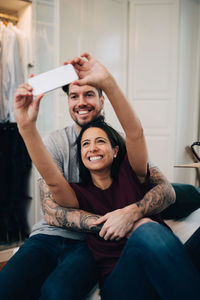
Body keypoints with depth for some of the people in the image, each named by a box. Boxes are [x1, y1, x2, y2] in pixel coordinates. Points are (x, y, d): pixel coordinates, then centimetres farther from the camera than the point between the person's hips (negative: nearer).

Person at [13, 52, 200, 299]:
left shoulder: (129, 174, 10)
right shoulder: (80, 194, 10)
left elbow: (135, 133, -8)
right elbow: (52, 179, -12)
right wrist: (26, 126, -24)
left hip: (162, 266, 3)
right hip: (118, 277, -3)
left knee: (148, 232, -33)